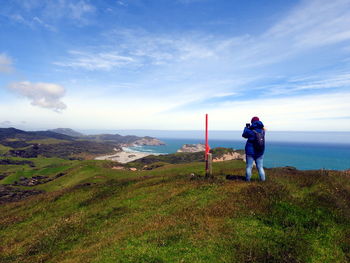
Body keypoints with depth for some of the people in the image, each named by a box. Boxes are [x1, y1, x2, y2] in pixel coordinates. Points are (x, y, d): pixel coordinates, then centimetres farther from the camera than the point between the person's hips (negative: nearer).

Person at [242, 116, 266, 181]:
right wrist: (249, 128, 25)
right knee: (260, 167, 11)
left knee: (249, 166, 6)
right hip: (260, 152, 4)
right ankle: (262, 179, 11)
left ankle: (248, 179, 11)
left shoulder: (250, 131, -16)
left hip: (250, 152, -3)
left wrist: (246, 127, 17)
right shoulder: (262, 131, -4)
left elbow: (244, 135, 3)